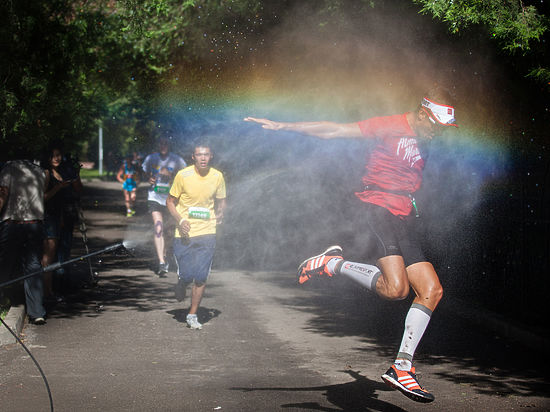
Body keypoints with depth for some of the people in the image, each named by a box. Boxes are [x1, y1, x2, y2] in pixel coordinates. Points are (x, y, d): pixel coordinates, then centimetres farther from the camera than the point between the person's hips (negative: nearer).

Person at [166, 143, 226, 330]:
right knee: (186, 275, -3)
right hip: (185, 232, -1)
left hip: (207, 232, 2)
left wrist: (219, 214, -6)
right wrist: (180, 220, -14)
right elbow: (170, 201, 2)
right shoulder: (183, 175, -7)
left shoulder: (217, 177, 0)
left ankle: (192, 315, 10)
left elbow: (221, 201, 16)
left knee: (201, 277, -3)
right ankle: (181, 283, 34)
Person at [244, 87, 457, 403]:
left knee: (432, 290, -2)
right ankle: (334, 263, -3)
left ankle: (402, 367, 5)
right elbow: (335, 131, -11)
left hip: (403, 220, 8)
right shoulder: (392, 126, -8)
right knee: (395, 288, -26)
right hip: (378, 209, -8)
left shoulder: (424, 140, 16)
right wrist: (284, 127, -15)